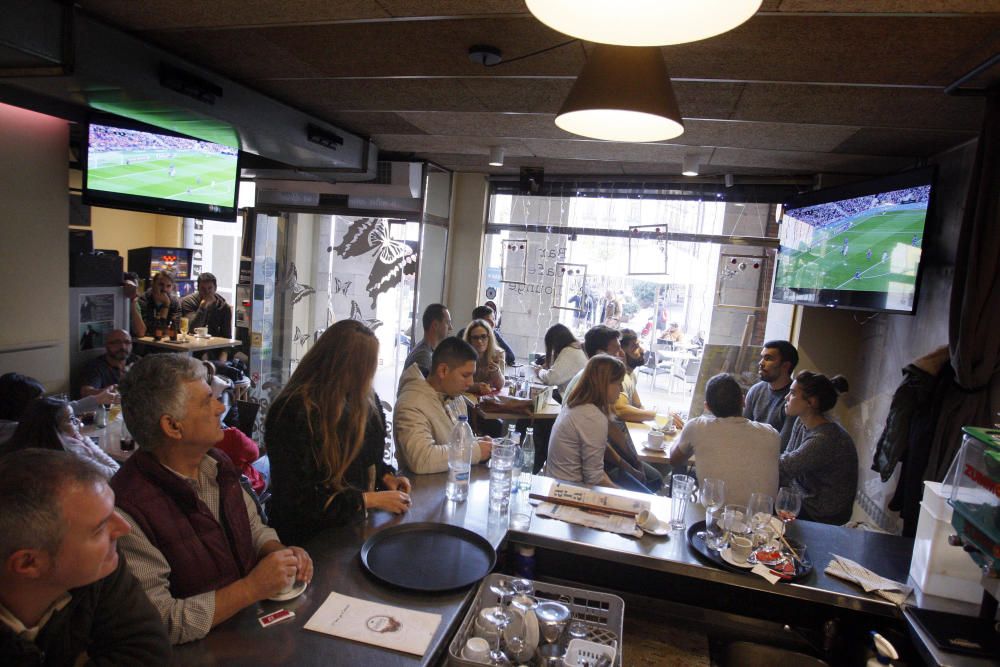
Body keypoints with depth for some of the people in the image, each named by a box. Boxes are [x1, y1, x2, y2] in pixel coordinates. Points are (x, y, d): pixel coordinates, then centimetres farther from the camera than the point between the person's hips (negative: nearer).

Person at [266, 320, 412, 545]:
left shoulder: (362, 402, 5)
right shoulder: (293, 411, -18)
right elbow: (299, 498, -17)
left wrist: (385, 477, 2)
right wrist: (369, 500, -16)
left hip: (352, 525, 7)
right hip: (308, 538, -7)